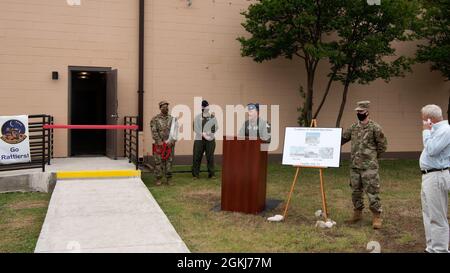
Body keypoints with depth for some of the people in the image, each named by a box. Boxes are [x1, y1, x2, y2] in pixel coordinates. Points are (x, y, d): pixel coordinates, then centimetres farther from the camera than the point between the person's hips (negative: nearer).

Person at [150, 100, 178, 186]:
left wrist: (171, 141, -8)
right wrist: (160, 142, -11)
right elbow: (154, 132, -4)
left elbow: (175, 131, 4)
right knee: (158, 162, -1)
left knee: (169, 161, 4)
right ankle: (158, 179, 7)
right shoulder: (155, 119, 2)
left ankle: (169, 179, 11)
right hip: (159, 144, -2)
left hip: (170, 144, 2)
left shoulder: (172, 119, 8)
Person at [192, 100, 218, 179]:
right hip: (199, 139, 0)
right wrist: (203, 135, -12)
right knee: (197, 157, 0)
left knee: (210, 157, 3)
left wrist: (209, 133, -14)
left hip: (210, 140, 0)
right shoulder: (197, 117, 8)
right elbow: (196, 128, -2)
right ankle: (195, 174, 9)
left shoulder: (213, 117, 9)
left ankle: (211, 174, 12)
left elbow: (216, 127, 1)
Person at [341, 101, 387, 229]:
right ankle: (357, 214, 27)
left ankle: (377, 217, 6)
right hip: (354, 166, 6)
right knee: (356, 191, 14)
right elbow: (342, 138, 15)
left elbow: (382, 145, -1)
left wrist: (373, 157, 3)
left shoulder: (375, 127, -8)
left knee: (372, 192, -4)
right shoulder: (354, 127, 8)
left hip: (369, 167, -6)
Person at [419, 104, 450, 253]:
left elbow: (431, 150, -24)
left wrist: (426, 131, -15)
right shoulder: (437, 129, 15)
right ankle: (432, 247, 25)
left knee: (437, 217, -5)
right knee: (429, 214, 16)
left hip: (436, 177, -11)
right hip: (429, 176, 11)